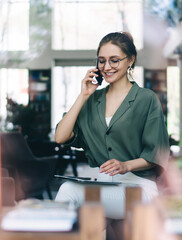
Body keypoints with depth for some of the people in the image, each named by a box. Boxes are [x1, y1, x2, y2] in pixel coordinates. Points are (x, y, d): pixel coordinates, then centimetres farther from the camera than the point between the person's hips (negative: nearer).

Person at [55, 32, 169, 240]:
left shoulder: (147, 100, 3)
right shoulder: (93, 99, 17)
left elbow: (157, 156, -1)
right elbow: (60, 137, 5)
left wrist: (126, 166, -20)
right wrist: (83, 96, 3)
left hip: (136, 185, -4)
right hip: (97, 182, 4)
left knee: (70, 190, -30)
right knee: (68, 187, -31)